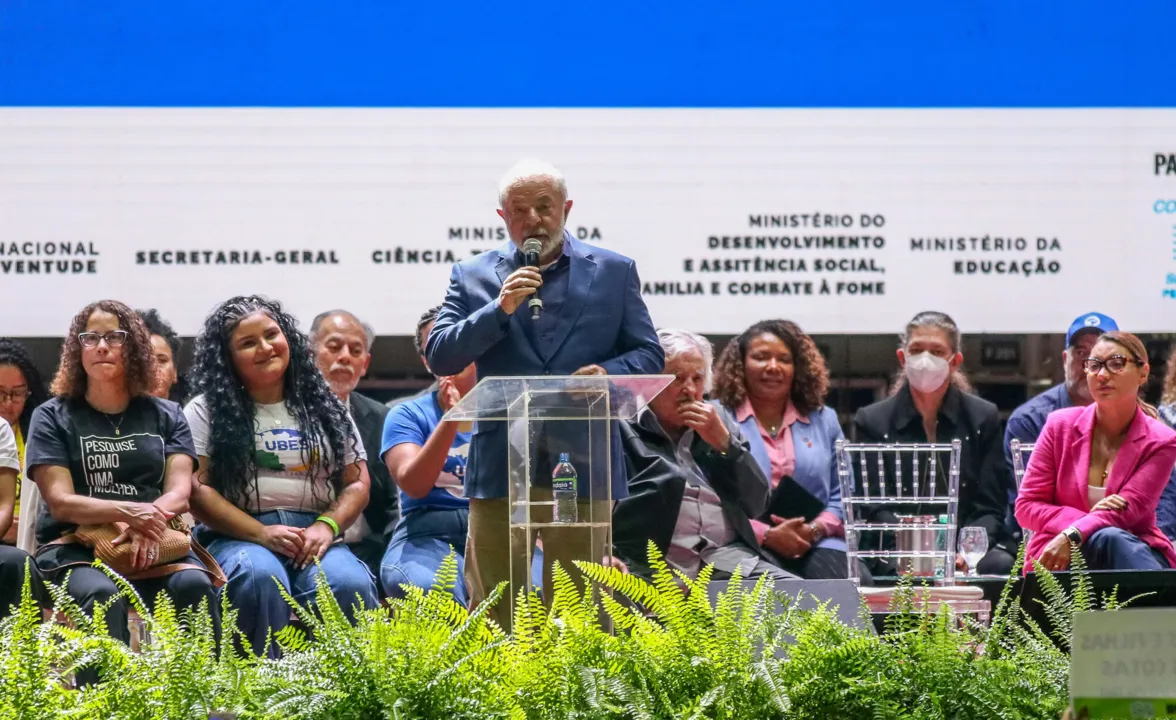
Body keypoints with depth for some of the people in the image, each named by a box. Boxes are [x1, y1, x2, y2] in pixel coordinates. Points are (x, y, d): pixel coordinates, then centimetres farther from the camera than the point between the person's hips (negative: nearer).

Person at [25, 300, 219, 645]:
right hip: (75, 547, -2)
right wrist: (129, 511, -22)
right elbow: (60, 502, -3)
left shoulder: (166, 415, 16)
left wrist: (150, 522, -21)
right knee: (102, 594, -36)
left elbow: (179, 492, 4)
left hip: (154, 545, 2)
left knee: (195, 586, -31)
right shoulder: (53, 417, 9)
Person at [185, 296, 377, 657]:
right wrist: (260, 533, -13)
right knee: (259, 577, -38)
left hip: (315, 536, 2)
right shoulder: (207, 411, 9)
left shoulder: (325, 407, 18)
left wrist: (326, 526, -6)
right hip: (238, 537, -2)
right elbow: (197, 490, -1)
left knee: (351, 585, -31)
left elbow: (357, 484, 15)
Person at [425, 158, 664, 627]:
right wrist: (499, 308, -11)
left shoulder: (614, 272, 10)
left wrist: (610, 372, -12)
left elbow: (649, 356, 10)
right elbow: (439, 358, 1)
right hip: (500, 465, 0)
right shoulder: (472, 276, 10)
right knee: (493, 611, 2)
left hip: (582, 464, 0)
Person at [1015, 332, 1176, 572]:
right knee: (1108, 538, -36)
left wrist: (1071, 537, -31)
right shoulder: (1060, 425, 3)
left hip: (1137, 549, 0)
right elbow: (1026, 507, 1)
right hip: (1058, 560, 0)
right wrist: (1089, 518, -17)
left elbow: (1128, 509, -12)